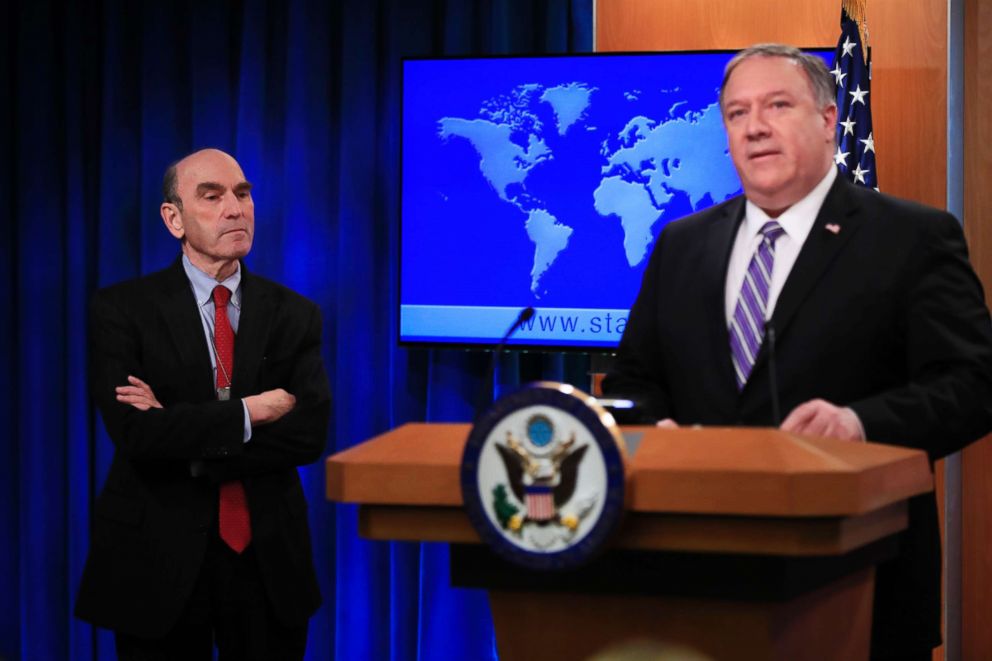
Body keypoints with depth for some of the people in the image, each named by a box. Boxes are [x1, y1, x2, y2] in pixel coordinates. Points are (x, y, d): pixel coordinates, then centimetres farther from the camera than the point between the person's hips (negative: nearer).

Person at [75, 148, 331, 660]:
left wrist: (183, 433, -16)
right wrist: (249, 412, -13)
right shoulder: (121, 309, -4)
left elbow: (310, 433, -9)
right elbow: (134, 432, -17)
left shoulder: (293, 314, 4)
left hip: (268, 560, 3)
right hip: (158, 560, -2)